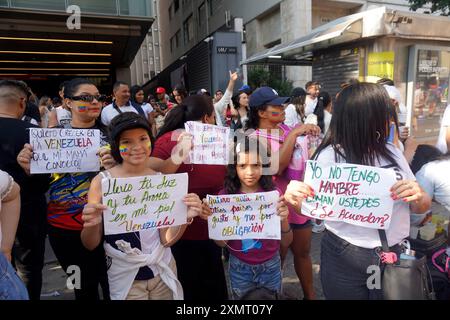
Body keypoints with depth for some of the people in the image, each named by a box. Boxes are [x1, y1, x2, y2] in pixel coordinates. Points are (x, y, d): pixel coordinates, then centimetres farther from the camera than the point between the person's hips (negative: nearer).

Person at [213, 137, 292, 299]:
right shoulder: (225, 195, -13)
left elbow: (286, 242, -9)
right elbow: (221, 243, -9)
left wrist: (284, 220, -29)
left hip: (270, 267, 0)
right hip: (239, 268, 1)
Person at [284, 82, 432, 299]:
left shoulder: (392, 153, 0)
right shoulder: (329, 157, -15)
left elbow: (423, 206, 6)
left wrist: (419, 198, -17)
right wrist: (295, 198, -29)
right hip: (345, 260, -4)